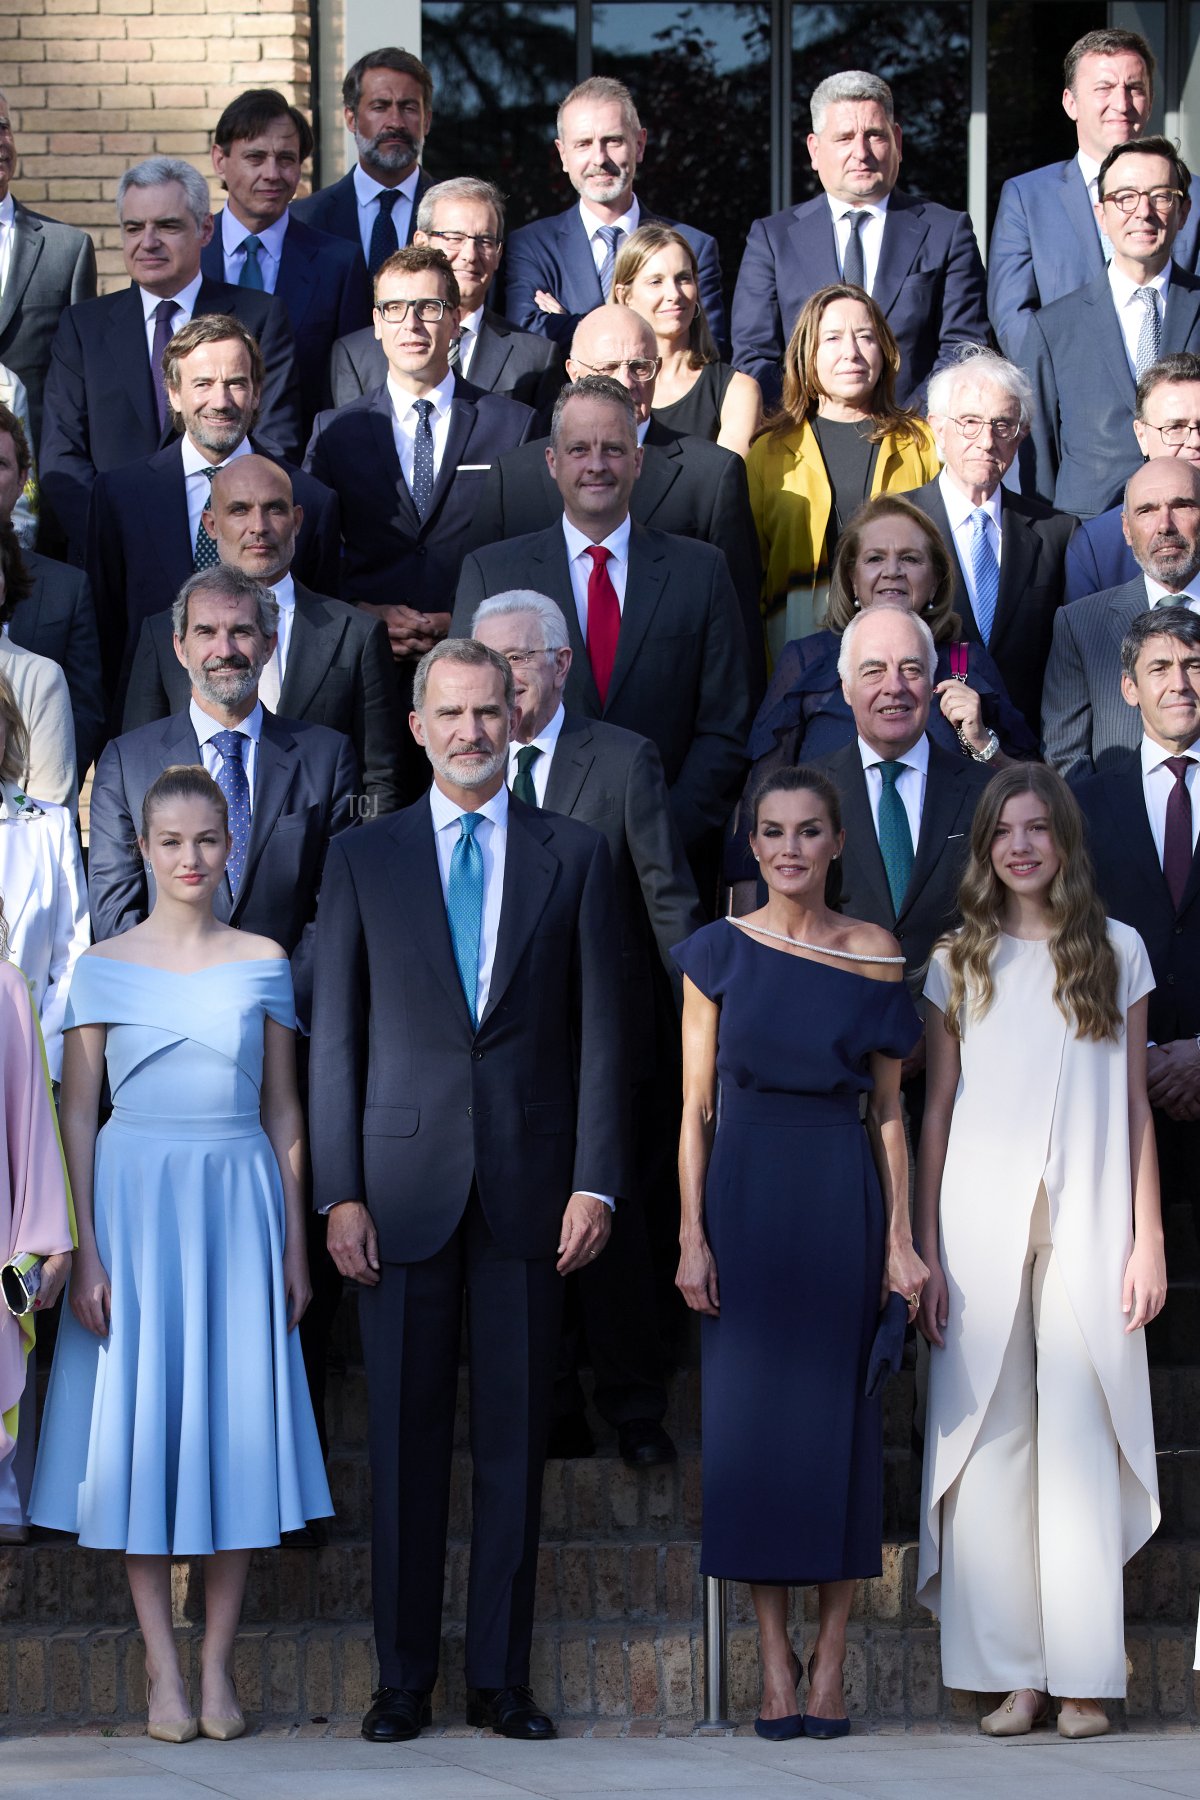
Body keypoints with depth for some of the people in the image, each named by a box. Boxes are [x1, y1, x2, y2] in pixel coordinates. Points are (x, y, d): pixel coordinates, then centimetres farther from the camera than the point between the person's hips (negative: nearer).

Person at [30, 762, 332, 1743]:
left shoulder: (263, 964, 6)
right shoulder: (103, 968, 2)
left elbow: (284, 1113, 9)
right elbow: (75, 1119, 1)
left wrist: (295, 1248, 5)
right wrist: (82, 1254, -7)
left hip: (238, 1202, 1)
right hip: (135, 1200, -1)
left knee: (239, 1422, -1)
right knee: (140, 1423, -1)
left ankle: (219, 1665, 8)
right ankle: (163, 1669, 6)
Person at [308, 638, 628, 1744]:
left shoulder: (575, 856, 8)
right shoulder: (363, 859, 8)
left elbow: (600, 1030, 5)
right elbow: (336, 1036, 6)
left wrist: (596, 1182, -4)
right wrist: (340, 1191, -2)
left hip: (529, 1185, 0)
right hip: (405, 1184, 0)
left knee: (515, 1437, 3)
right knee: (406, 1438, 2)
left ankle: (501, 1680, 10)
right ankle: (404, 1680, 10)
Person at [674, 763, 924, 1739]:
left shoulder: (878, 956, 3)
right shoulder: (720, 951, 3)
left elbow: (889, 1110, 5)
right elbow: (696, 1104, 2)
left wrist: (900, 1238, -2)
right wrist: (692, 1235, -5)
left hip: (841, 1191, 0)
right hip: (742, 1186, 0)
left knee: (839, 1410, 0)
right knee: (750, 1407, -1)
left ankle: (831, 1660, 6)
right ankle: (775, 1660, 6)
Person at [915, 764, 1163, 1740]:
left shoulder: (1117, 951, 10)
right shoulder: (959, 963, 11)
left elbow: (1134, 1104, 8)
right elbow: (938, 1111, 9)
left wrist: (1149, 1239, 1)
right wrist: (925, 1252, 2)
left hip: (1087, 1224, -1)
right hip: (981, 1226, 1)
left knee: (1082, 1442, -3)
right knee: (988, 1443, -3)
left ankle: (1085, 1675, 0)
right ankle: (1010, 1675, 0)